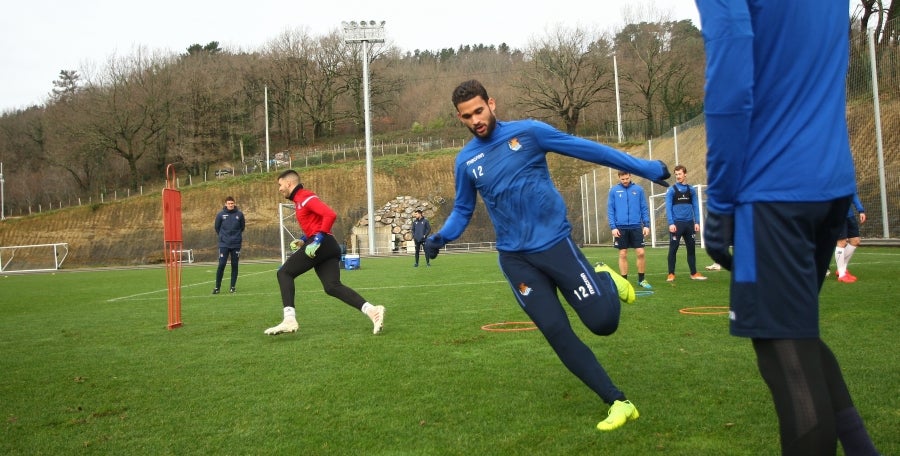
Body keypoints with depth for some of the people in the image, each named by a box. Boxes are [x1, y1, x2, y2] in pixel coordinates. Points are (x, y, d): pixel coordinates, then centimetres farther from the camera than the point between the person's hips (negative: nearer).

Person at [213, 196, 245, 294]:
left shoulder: (239, 214, -1)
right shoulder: (220, 214, -2)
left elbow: (242, 227, 12)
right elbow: (217, 227, 10)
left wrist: (237, 235, 10)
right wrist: (222, 236, 12)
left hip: (236, 244, 1)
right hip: (224, 244, -1)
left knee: (234, 265, 5)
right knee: (221, 265, -6)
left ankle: (232, 286, 13)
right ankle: (217, 287, 3)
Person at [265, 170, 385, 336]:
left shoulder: (306, 197, -7)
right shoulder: (299, 200, 24)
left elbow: (330, 215, -19)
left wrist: (316, 241, -22)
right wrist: (303, 240, 18)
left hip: (322, 245, -10)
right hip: (328, 247, 10)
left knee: (284, 273, -3)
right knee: (332, 287, -1)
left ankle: (289, 320, -12)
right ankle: (372, 310, -13)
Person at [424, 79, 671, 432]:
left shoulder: (528, 132, -4)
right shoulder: (465, 160, 5)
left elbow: (587, 149, -2)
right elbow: (463, 211, 16)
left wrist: (646, 168, -1)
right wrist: (440, 237, -4)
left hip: (554, 241, -2)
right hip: (515, 258, 3)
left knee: (604, 322, -8)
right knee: (557, 334, -4)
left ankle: (606, 280, 27)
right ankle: (619, 403, 8)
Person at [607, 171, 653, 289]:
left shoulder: (638, 189, 3)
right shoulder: (614, 190, 1)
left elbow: (644, 208, 6)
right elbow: (610, 210, 1)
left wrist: (646, 225, -1)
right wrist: (613, 227, -6)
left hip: (636, 227, 0)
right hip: (620, 228, 0)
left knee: (640, 253, -2)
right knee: (623, 255, 5)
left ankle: (642, 279, 13)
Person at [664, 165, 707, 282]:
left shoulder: (691, 190, 10)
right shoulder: (671, 190, -1)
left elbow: (695, 206, 9)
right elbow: (668, 208, -7)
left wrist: (697, 222, 0)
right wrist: (671, 223, -16)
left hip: (689, 223, 4)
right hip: (676, 223, -4)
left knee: (691, 249, 9)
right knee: (673, 249, -1)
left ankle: (694, 273, 17)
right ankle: (671, 274, 5)